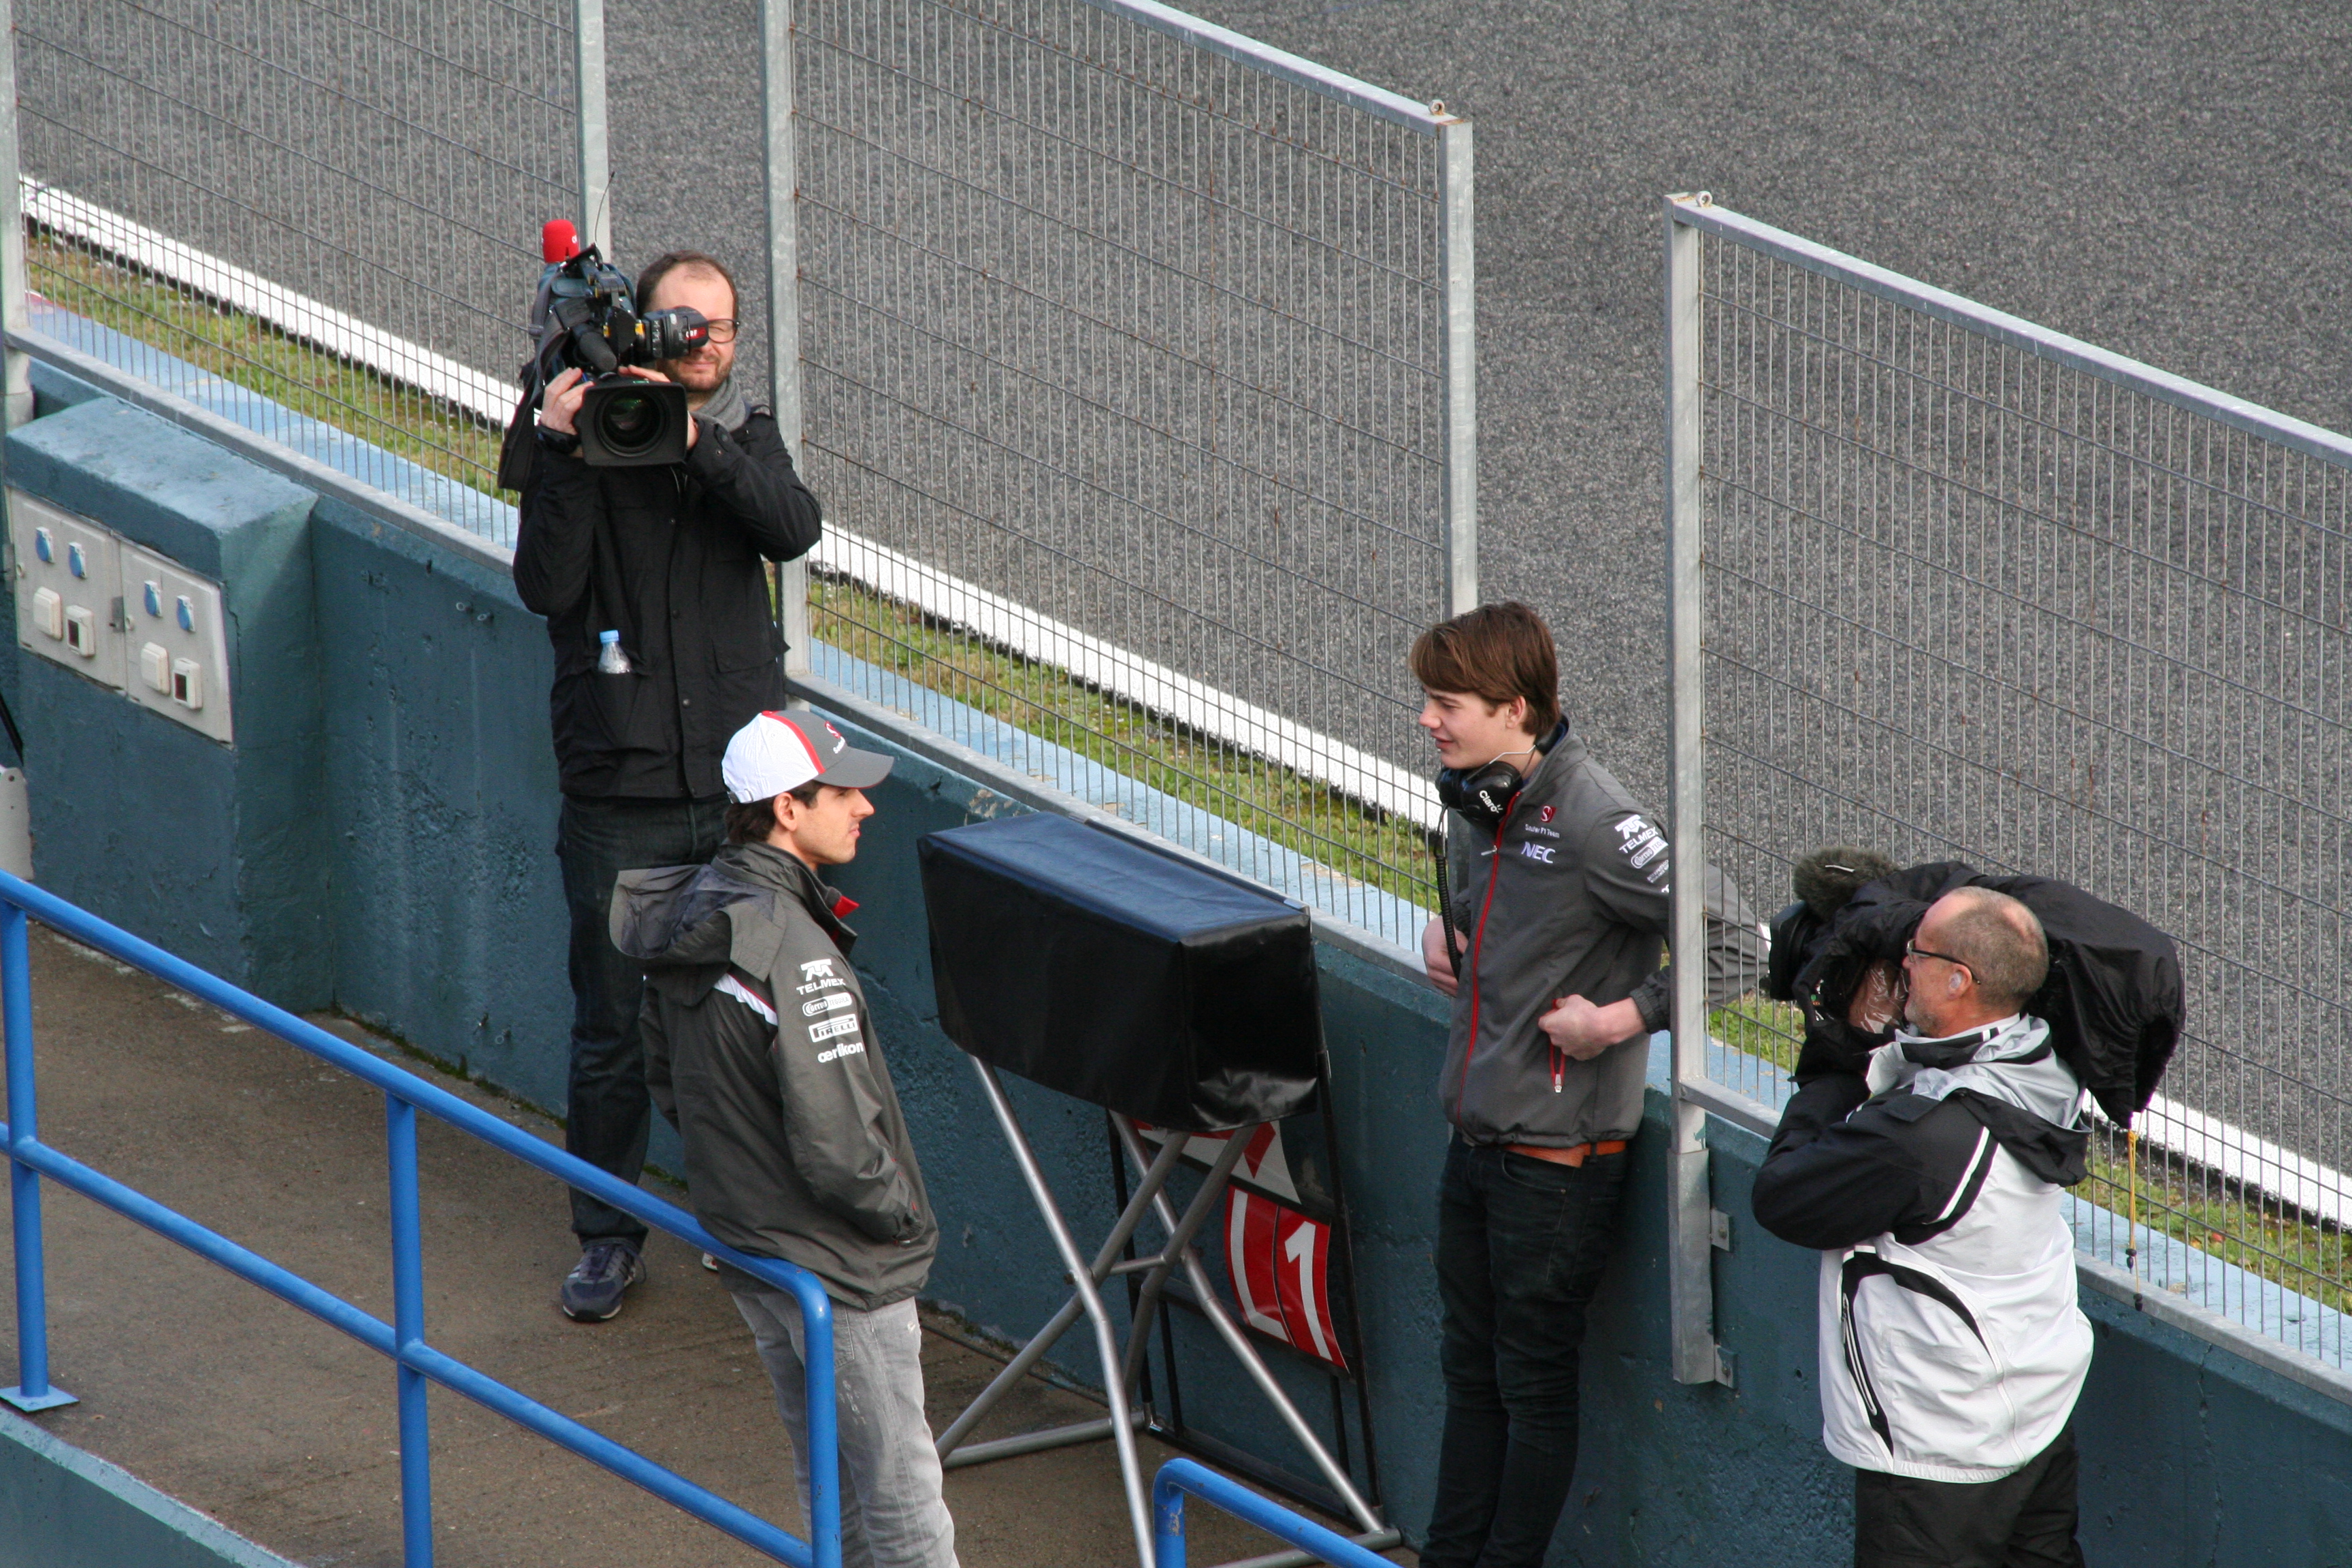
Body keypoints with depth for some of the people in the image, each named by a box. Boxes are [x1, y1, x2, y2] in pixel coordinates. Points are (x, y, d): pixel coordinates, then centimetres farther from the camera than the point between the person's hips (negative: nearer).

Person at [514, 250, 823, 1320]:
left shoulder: (745, 439, 6)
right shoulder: (585, 440, -3)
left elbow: (794, 530, -14)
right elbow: (547, 586, -15)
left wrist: (699, 443, -26)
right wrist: (559, 454, -24)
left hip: (738, 785, 2)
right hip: (620, 794, -2)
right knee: (612, 1031, 4)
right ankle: (608, 1238, 18)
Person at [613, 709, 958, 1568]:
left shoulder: (691, 909, 1)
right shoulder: (795, 952, -27)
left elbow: (667, 1079, 14)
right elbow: (836, 1143, -26)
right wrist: (905, 1215, -9)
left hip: (740, 1238, 9)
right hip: (838, 1269, -9)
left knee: (833, 1481, 20)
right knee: (902, 1499, -1)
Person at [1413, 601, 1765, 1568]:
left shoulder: (1594, 824, -22)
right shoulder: (1475, 803, 4)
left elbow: (1737, 944, -21)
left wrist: (1623, 1017, -20)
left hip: (1557, 1154, -8)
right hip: (1475, 1141, 8)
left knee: (1534, 1385, 5)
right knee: (1470, 1371, 18)